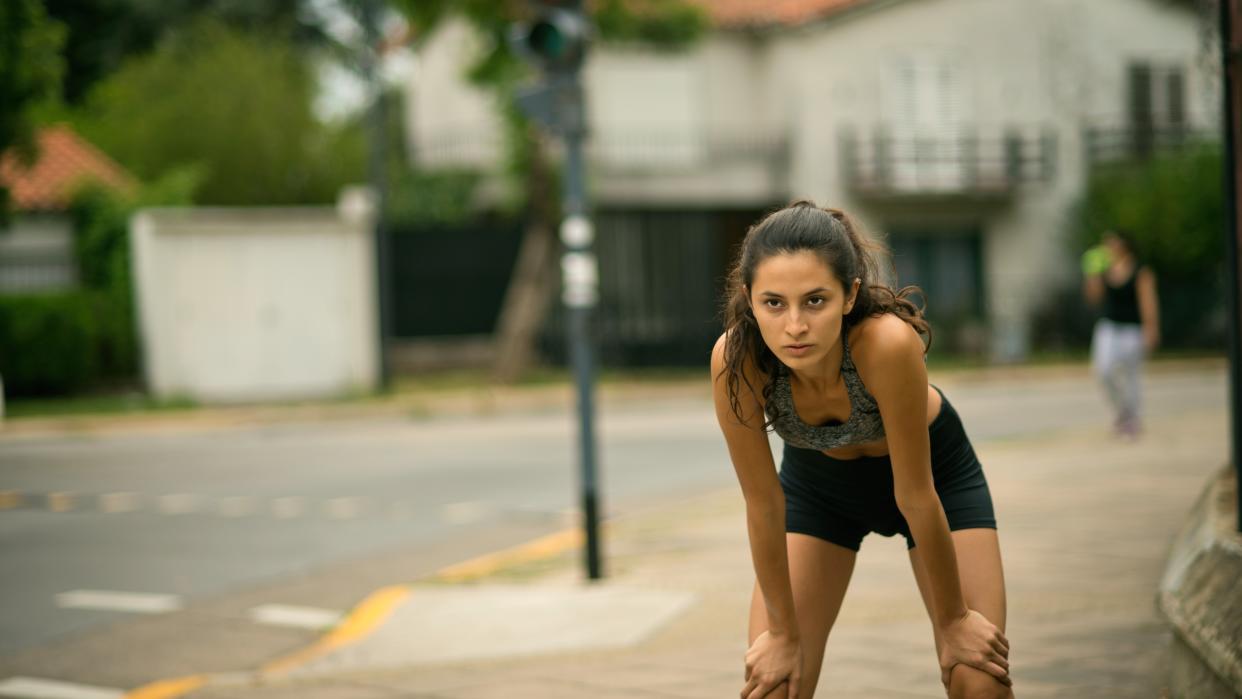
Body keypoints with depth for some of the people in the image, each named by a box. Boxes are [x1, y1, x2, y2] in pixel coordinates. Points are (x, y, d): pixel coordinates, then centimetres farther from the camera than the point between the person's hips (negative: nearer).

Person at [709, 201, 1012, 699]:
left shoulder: (888, 342, -41)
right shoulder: (736, 359, -34)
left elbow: (916, 495, -29)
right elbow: (763, 505, -22)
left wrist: (953, 618, -16)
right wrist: (783, 633, -12)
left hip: (934, 470, -1)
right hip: (816, 480, 2)